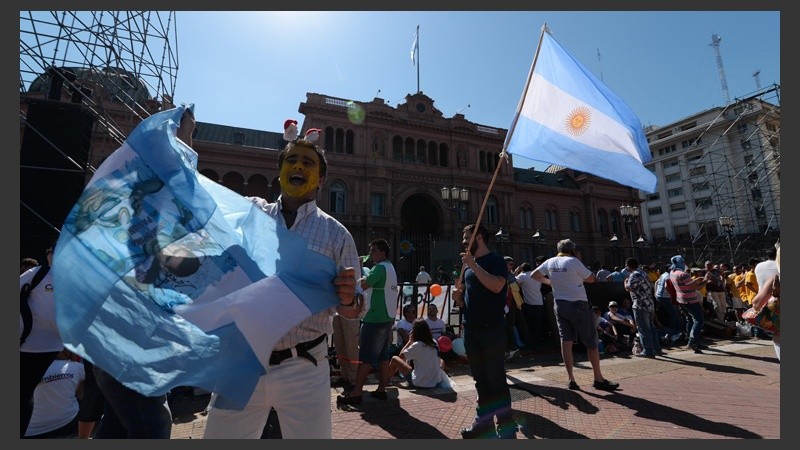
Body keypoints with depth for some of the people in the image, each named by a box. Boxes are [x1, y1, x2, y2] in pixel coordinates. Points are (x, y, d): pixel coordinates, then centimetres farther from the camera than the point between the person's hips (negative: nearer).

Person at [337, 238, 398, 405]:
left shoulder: (380, 268, -15)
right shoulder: (390, 267, 16)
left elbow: (362, 285, -24)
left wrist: (360, 279, -5)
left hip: (375, 319, -10)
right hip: (388, 317, 10)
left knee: (366, 357, -3)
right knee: (383, 354, 12)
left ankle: (356, 392, 3)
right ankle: (382, 389, 19)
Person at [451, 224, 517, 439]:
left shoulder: (495, 260, -5)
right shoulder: (468, 265, 15)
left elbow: (496, 286, -23)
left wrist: (474, 265, -22)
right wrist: (458, 295, -2)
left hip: (492, 329, -7)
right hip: (471, 328, 7)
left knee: (496, 379, 1)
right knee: (480, 379, 15)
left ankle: (506, 428, 14)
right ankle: (483, 422, 27)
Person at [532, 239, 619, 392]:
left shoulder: (550, 262, 5)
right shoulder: (573, 261, -11)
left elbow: (534, 275, 14)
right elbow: (591, 279, -3)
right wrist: (580, 261, 3)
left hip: (560, 305, 5)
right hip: (578, 305, -5)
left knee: (566, 341, 4)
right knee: (591, 342, 6)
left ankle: (571, 379, 4)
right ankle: (598, 379, 14)